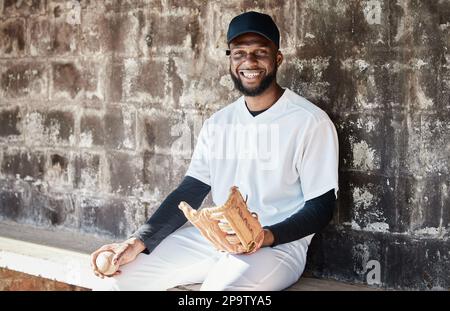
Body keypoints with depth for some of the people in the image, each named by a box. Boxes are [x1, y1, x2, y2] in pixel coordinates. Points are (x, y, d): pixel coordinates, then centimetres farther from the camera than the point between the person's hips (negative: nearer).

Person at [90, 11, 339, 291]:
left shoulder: (310, 121, -7)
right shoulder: (218, 123, 11)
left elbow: (321, 208, -7)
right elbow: (190, 191, 7)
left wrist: (266, 236, -26)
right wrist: (140, 241, -9)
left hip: (278, 244, -5)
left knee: (220, 287, -38)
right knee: (115, 280, -10)